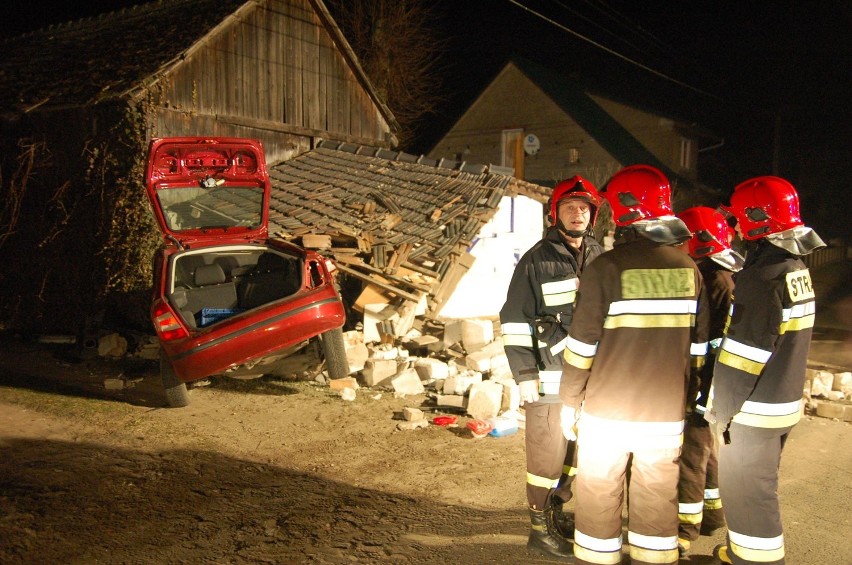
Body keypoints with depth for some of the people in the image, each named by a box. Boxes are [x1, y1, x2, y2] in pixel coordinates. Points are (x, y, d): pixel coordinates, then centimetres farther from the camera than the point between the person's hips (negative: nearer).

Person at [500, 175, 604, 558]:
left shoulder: (600, 258, 8)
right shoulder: (536, 260, -7)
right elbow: (514, 321, -8)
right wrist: (524, 376, -12)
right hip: (550, 379, -5)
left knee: (579, 451, 14)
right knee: (547, 455, 3)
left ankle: (558, 510, 34)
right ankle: (540, 530, 18)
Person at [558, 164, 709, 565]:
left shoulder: (608, 266, -13)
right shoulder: (688, 268, 1)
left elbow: (583, 344, -11)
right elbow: (698, 346, 8)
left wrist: (569, 403, 1)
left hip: (608, 411, -4)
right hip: (666, 415, 4)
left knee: (598, 501, 10)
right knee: (658, 502, 16)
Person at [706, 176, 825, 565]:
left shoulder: (761, 278, -22)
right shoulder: (796, 269, 7)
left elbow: (741, 357, -22)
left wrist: (720, 413, -13)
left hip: (753, 409, -9)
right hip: (783, 402, 9)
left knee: (746, 492, 3)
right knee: (758, 486, 22)